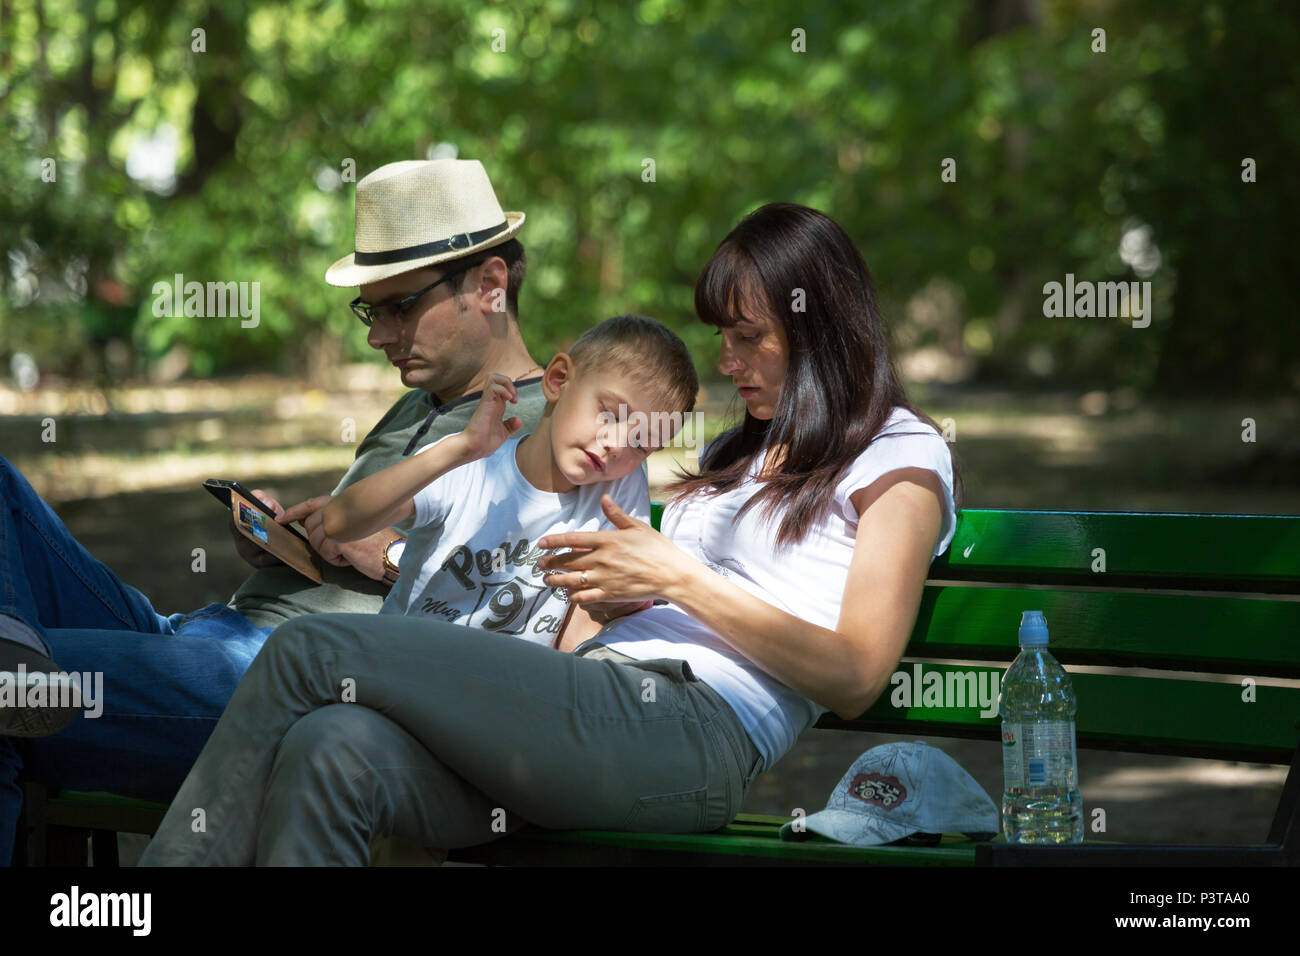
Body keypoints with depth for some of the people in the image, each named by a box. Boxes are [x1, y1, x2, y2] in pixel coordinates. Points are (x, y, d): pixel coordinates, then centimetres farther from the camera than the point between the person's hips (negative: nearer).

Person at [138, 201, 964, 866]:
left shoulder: (900, 457, 11)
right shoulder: (742, 455, 36)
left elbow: (855, 676, -3)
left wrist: (679, 578, -4)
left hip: (693, 728, -7)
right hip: (602, 694, 7)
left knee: (314, 653, -18)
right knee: (330, 751, -26)